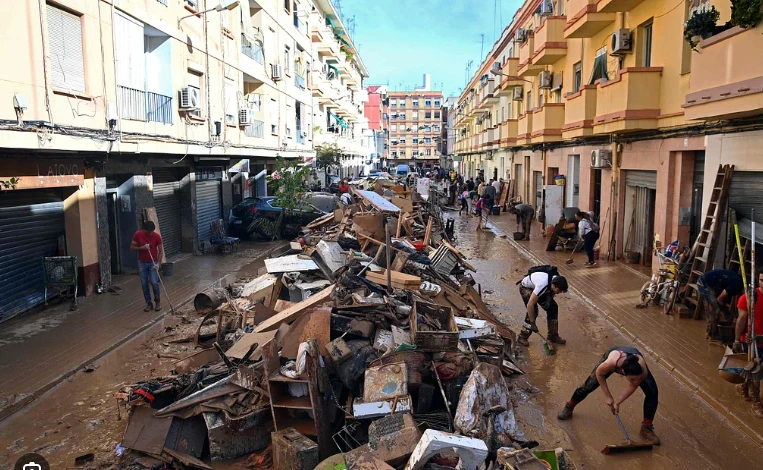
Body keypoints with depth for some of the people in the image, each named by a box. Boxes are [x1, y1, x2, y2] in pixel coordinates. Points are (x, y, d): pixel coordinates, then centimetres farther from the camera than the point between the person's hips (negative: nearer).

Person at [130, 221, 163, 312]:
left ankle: (158, 302, 8)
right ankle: (149, 303, 14)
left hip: (153, 263, -2)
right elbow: (131, 248, -3)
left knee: (154, 282, -10)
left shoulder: (157, 236, -11)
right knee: (144, 284, 3)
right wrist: (142, 247, -21)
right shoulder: (138, 235, -8)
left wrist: (158, 263, -17)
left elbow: (160, 251, -6)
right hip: (142, 263, 2)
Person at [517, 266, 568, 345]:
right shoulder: (542, 285, -43)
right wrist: (532, 323, -33)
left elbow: (552, 292, 4)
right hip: (526, 287, -7)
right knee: (533, 311, -21)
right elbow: (530, 304, -40)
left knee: (553, 307, -2)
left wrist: (549, 300, -16)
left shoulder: (556, 281, -22)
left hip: (536, 287, 7)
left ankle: (553, 336, 12)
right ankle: (522, 337, -7)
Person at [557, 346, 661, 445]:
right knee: (589, 386, 3)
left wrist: (617, 402, -15)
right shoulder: (610, 363, -47)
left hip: (636, 362, 1)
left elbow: (632, 387, -20)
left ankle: (646, 428, 5)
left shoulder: (643, 372, -42)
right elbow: (599, 373, -22)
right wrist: (607, 396, -15)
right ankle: (569, 407, 30)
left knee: (652, 392, -14)